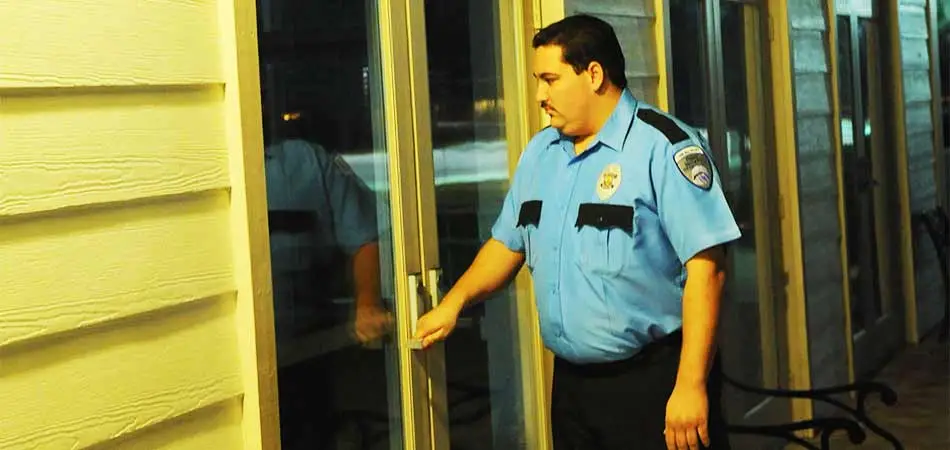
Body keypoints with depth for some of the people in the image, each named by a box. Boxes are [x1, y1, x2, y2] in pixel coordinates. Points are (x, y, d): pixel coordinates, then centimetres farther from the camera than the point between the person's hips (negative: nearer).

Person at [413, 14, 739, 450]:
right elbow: (509, 242, 21)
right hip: (570, 381, 7)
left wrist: (691, 385, -22)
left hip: (654, 383, -6)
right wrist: (453, 302, 8)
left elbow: (705, 266, -18)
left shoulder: (663, 146, -13)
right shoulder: (540, 152, 11)